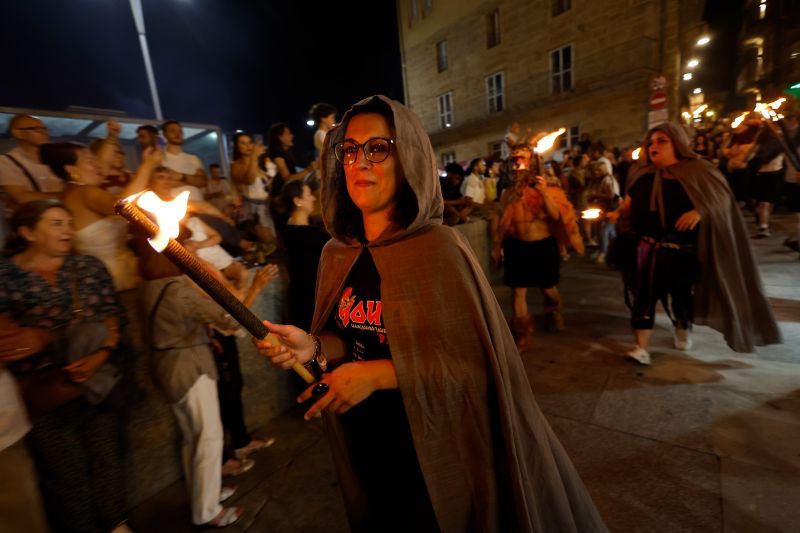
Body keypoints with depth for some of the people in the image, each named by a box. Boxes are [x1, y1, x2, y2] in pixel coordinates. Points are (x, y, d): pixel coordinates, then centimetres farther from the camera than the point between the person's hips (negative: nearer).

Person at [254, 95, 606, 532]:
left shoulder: (440, 248, -21)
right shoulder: (336, 254, -3)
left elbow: (478, 361, -19)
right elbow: (354, 341, 5)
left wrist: (379, 375, -25)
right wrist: (314, 347, -16)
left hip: (435, 451, -5)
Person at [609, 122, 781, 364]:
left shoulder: (696, 171, -1)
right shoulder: (642, 175, 8)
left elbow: (722, 197, -3)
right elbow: (629, 204, 10)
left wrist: (700, 211, -21)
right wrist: (617, 213, -9)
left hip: (679, 249, -1)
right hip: (644, 247, 2)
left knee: (679, 295, 14)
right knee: (642, 296, -5)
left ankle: (682, 331, 45)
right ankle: (641, 348, -2)